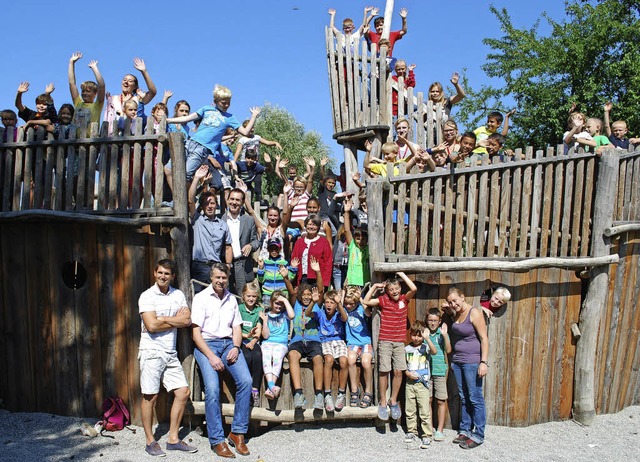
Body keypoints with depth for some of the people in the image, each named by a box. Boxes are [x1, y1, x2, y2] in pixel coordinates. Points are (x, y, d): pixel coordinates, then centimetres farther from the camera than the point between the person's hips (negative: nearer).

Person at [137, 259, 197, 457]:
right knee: (150, 396, 0)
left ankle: (173, 439, 14)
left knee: (183, 392, 3)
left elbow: (187, 321, -1)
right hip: (151, 352, -5)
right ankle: (150, 441, 14)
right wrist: (176, 320, -5)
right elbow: (151, 325, -16)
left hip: (170, 353, 6)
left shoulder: (178, 295, 9)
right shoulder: (147, 296, -6)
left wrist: (164, 319, -12)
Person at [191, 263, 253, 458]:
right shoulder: (201, 298, 2)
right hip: (206, 344, -4)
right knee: (212, 388, -24)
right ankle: (216, 440, -12)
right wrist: (211, 356, -14)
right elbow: (196, 332, -4)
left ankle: (238, 432, -6)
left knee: (246, 381, -18)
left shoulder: (231, 299, 17)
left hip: (228, 343, 4)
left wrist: (236, 347, -3)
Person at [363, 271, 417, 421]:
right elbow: (366, 301, -6)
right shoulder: (383, 300, 1)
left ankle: (393, 400, 16)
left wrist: (401, 274, -6)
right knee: (384, 371, -1)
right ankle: (382, 402, 10)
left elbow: (414, 289, -11)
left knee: (399, 371, -1)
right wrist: (375, 286, -4)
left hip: (399, 342, 2)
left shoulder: (404, 299, 5)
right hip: (385, 341, -2)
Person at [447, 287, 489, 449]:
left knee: (475, 398, -2)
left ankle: (478, 435, 6)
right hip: (457, 361, 8)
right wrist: (453, 360, 17)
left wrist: (483, 362, -20)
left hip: (472, 361, -8)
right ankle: (465, 430, 23)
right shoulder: (456, 315, 11)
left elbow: (484, 338, -15)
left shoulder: (474, 313, -12)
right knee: (463, 398, 14)